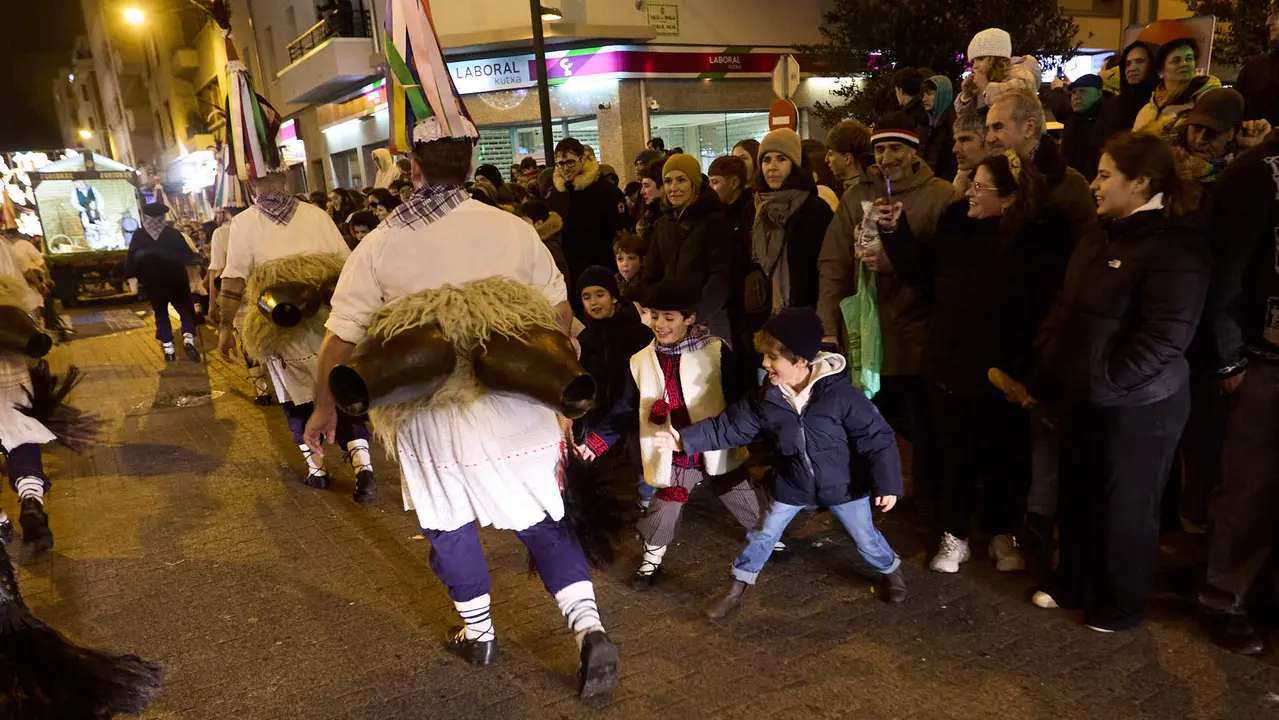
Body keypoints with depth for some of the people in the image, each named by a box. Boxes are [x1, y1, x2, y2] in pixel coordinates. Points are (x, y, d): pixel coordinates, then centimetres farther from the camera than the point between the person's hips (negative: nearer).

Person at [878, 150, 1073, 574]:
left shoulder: (1041, 238, -16)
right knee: (953, 455, 14)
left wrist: (1026, 365, -17)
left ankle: (1002, 534, 37)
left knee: (1002, 458, 14)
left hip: (1001, 372, -3)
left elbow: (1045, 309, -14)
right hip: (948, 363, 4)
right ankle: (954, 536, 31)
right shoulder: (957, 221, -3)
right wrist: (895, 231, -1)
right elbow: (924, 273, 8)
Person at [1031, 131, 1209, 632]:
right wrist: (1047, 374, 6)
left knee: (1125, 506, 10)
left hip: (1136, 406, -8)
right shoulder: (1106, 235, 9)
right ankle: (1072, 582, 40)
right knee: (1077, 495, 20)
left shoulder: (1175, 247, -18)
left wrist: (1103, 384, -20)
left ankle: (1120, 604, 31)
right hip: (1083, 398, 8)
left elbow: (1164, 339, -25)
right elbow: (1067, 310, 13)